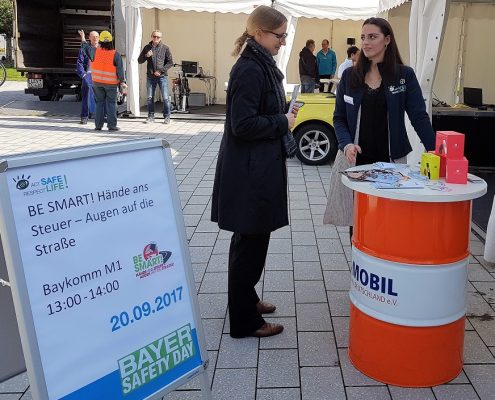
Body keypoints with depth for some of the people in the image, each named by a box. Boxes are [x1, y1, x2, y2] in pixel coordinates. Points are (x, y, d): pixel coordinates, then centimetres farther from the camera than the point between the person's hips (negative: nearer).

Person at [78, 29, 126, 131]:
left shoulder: (95, 52, -4)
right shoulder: (116, 55, -12)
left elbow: (86, 47, 15)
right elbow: (120, 69, -13)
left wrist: (83, 38, 32)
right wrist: (122, 81, -6)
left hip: (97, 82, 3)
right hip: (111, 83, -3)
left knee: (99, 103, 12)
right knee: (111, 103, 4)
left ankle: (98, 125, 12)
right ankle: (112, 125, 1)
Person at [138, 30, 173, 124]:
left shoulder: (165, 48, 2)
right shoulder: (147, 47, 9)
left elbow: (170, 62, 2)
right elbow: (139, 61, 12)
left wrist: (161, 71, -8)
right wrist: (146, 56, -8)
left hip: (162, 76, -2)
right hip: (150, 77, 3)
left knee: (165, 98, -4)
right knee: (150, 98, 4)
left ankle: (167, 117, 5)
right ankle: (151, 116, 14)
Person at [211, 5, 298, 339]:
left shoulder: (261, 66, 13)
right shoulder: (249, 70, -18)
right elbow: (243, 125, -23)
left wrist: (284, 114, 5)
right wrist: (283, 122, -13)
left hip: (258, 169, 10)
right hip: (249, 173, -10)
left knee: (251, 240, 21)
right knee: (250, 243, 0)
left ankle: (246, 299, 38)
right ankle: (244, 321, 13)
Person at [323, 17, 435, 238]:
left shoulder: (405, 75, 1)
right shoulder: (350, 75, 6)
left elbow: (419, 117, -2)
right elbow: (339, 118, 6)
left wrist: (436, 151, -13)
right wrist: (346, 144, -12)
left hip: (391, 159, -1)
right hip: (355, 159, 2)